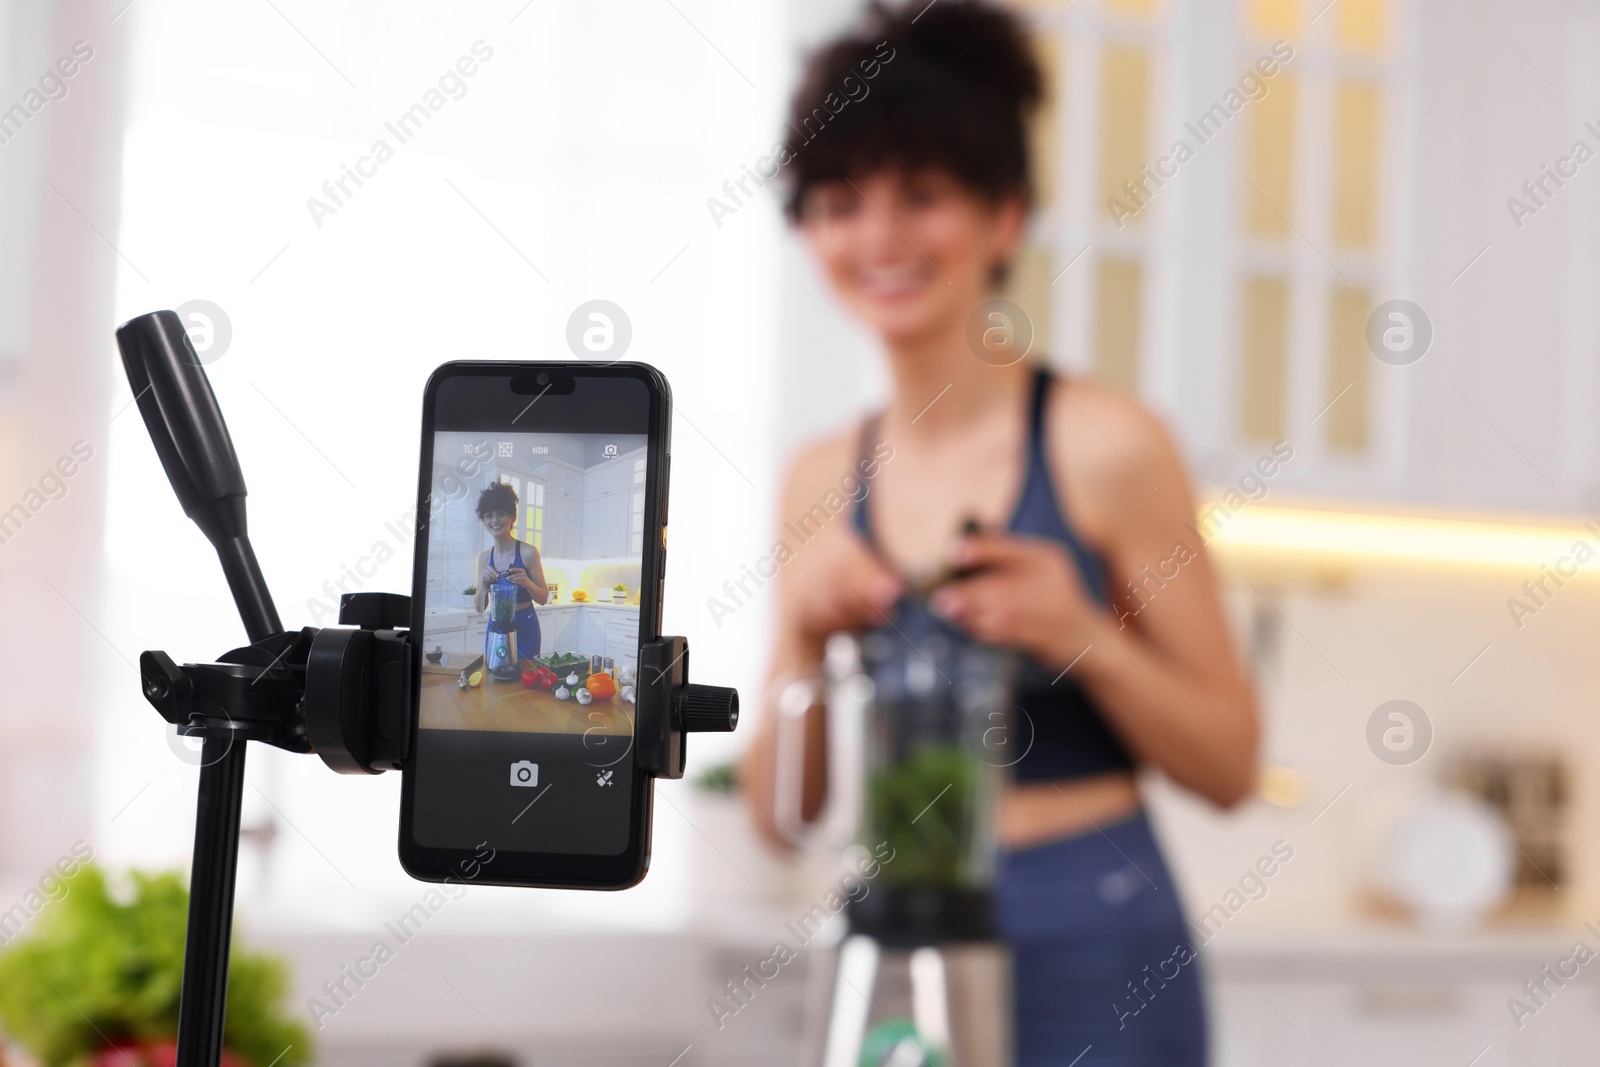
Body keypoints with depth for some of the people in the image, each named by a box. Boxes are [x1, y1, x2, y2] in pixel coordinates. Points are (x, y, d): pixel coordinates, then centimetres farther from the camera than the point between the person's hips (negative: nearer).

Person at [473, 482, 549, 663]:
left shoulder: (528, 552, -9)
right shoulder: (484, 557, 3)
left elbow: (544, 598, -4)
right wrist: (484, 584, -13)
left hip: (524, 627, -4)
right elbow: (480, 607, 5)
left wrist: (527, 582, -22)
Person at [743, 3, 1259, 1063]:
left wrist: (1083, 635, -18)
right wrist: (804, 640, -9)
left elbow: (1230, 766, -4)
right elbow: (782, 814, 7)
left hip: (1087, 954, -4)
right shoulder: (822, 479, 6)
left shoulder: (1104, 446, -7)